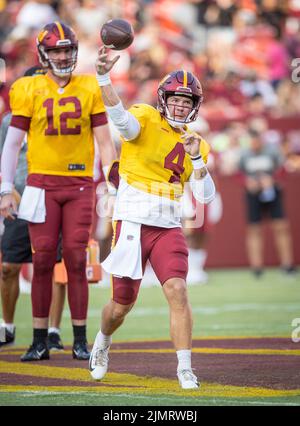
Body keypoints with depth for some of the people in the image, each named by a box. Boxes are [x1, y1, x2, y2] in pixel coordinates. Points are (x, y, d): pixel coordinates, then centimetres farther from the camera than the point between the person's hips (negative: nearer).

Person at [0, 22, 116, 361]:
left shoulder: (90, 89, 5)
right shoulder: (29, 91, 2)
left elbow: (104, 142, 7)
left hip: (79, 183, 1)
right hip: (42, 183, -1)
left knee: (76, 260, -1)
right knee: (43, 260, -1)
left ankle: (80, 339, 6)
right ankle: (39, 341, 5)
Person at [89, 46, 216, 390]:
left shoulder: (194, 144, 11)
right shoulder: (145, 119, -3)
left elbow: (205, 196, 4)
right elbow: (121, 119, -28)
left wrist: (196, 158, -11)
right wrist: (103, 77, -44)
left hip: (168, 227, 3)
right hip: (133, 222, -3)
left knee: (178, 291, -16)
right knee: (123, 303, 6)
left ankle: (185, 369, -12)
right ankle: (102, 343, 38)